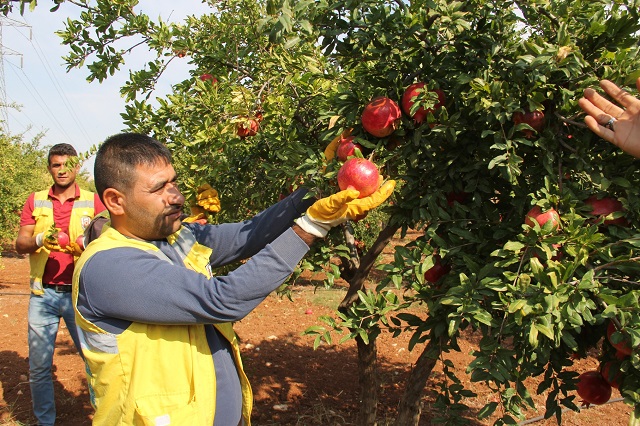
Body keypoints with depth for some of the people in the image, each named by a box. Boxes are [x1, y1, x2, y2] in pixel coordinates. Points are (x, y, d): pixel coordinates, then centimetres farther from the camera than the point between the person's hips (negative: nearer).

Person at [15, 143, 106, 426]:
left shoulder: (93, 201, 4)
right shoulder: (35, 201, 9)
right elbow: (19, 244, 2)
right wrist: (39, 240, -19)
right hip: (43, 294, 2)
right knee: (39, 366, 7)